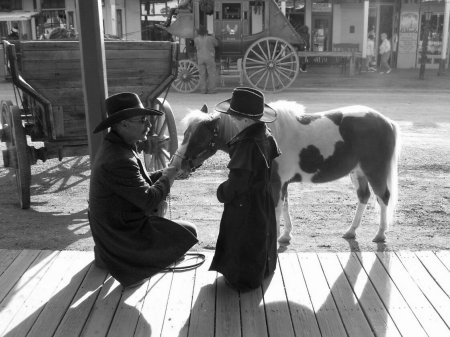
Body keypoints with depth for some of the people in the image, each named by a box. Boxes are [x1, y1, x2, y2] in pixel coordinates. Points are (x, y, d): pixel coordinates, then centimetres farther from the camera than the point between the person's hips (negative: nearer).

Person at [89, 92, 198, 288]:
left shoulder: (113, 147, 3)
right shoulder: (119, 161, -29)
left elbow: (140, 182, 12)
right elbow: (149, 200, -28)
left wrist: (164, 173, 1)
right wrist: (167, 177, -13)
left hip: (108, 225, 10)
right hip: (122, 232, -10)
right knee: (188, 232, -7)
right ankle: (130, 269, 2)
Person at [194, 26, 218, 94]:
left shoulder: (196, 39, -2)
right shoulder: (210, 38, -7)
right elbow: (216, 44, 8)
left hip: (200, 58, 3)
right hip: (209, 57, -3)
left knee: (202, 75, 8)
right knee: (211, 74, 3)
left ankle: (203, 90, 6)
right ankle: (211, 90, 0)